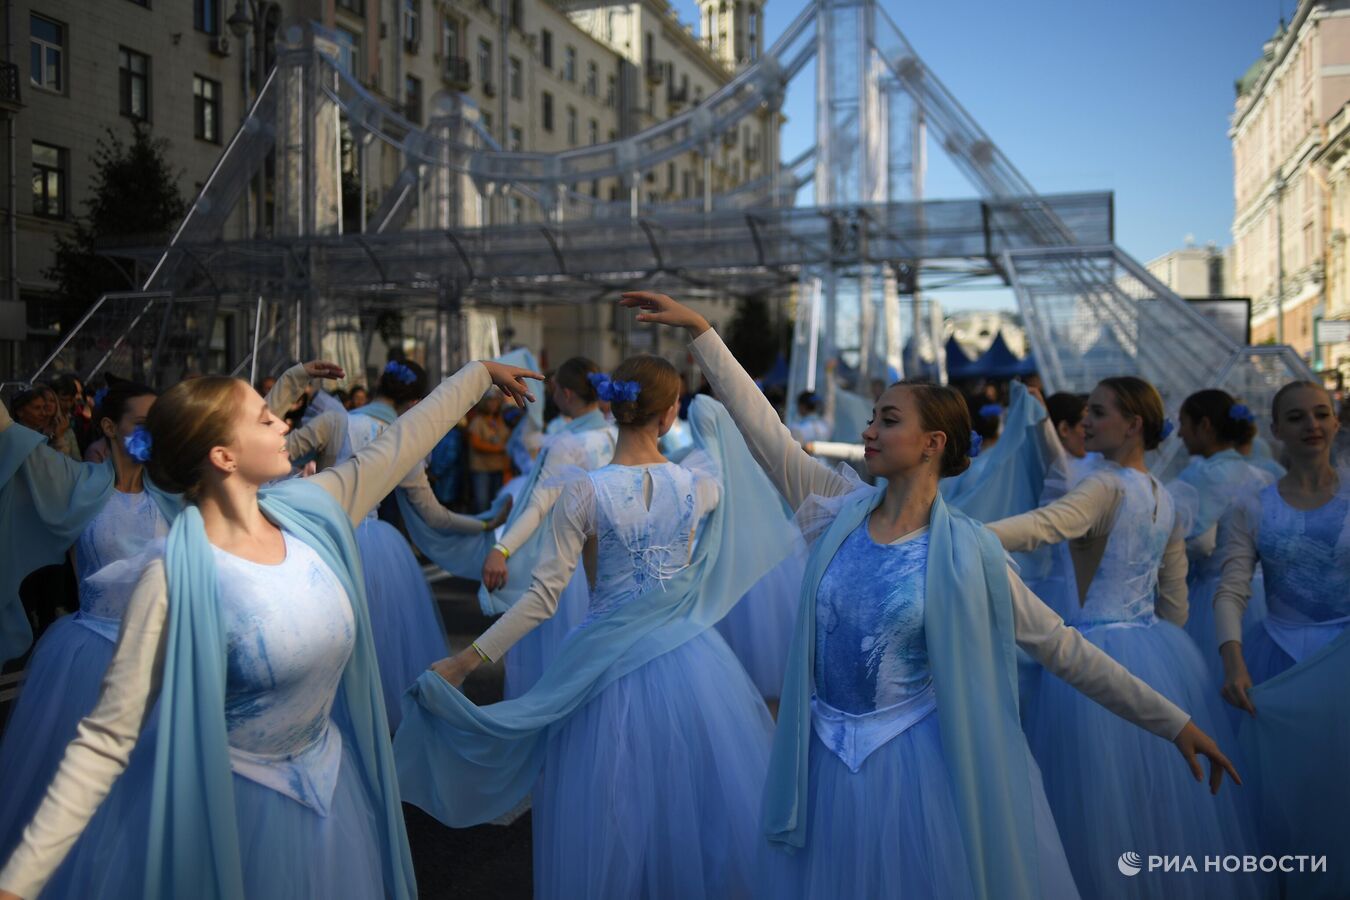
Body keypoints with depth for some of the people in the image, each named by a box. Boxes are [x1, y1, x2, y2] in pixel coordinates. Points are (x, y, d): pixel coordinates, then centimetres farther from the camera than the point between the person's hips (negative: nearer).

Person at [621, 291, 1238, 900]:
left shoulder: (966, 551, -11)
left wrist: (1174, 722, -6)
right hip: (827, 760, 3)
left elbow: (1060, 646, -7)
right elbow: (762, 425, -4)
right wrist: (698, 330, -5)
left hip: (918, 764, -3)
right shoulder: (839, 511, -3)